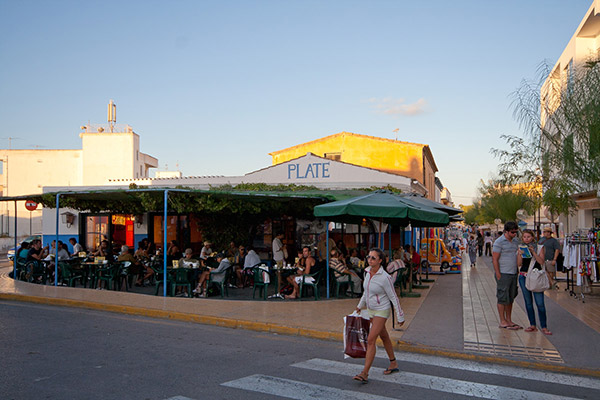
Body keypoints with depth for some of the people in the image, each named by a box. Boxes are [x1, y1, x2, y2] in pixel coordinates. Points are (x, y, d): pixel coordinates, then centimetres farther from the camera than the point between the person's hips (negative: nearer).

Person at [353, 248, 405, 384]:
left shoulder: (385, 277, -23)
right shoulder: (367, 272, -2)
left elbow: (393, 297, -15)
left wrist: (400, 316, -10)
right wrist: (360, 305, 25)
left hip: (382, 311, -8)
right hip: (371, 310, 8)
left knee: (371, 340, -14)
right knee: (384, 337, 20)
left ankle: (364, 373, -12)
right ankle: (393, 364, 37)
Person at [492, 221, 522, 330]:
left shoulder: (515, 241, 12)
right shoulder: (499, 242, -11)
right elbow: (495, 259, -12)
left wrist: (518, 272, 15)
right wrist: (498, 275, -16)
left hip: (513, 273, 7)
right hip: (503, 274, -7)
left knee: (511, 298, 11)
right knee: (503, 298, -2)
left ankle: (509, 320, 20)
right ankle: (502, 322, 5)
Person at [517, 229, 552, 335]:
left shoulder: (539, 247, 1)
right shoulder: (521, 248, 8)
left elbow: (541, 261, -8)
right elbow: (519, 264, 3)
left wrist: (533, 252, -18)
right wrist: (520, 254, -14)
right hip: (524, 276, 3)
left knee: (540, 303, -7)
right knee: (528, 302, 7)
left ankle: (544, 327, -1)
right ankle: (532, 325, 16)